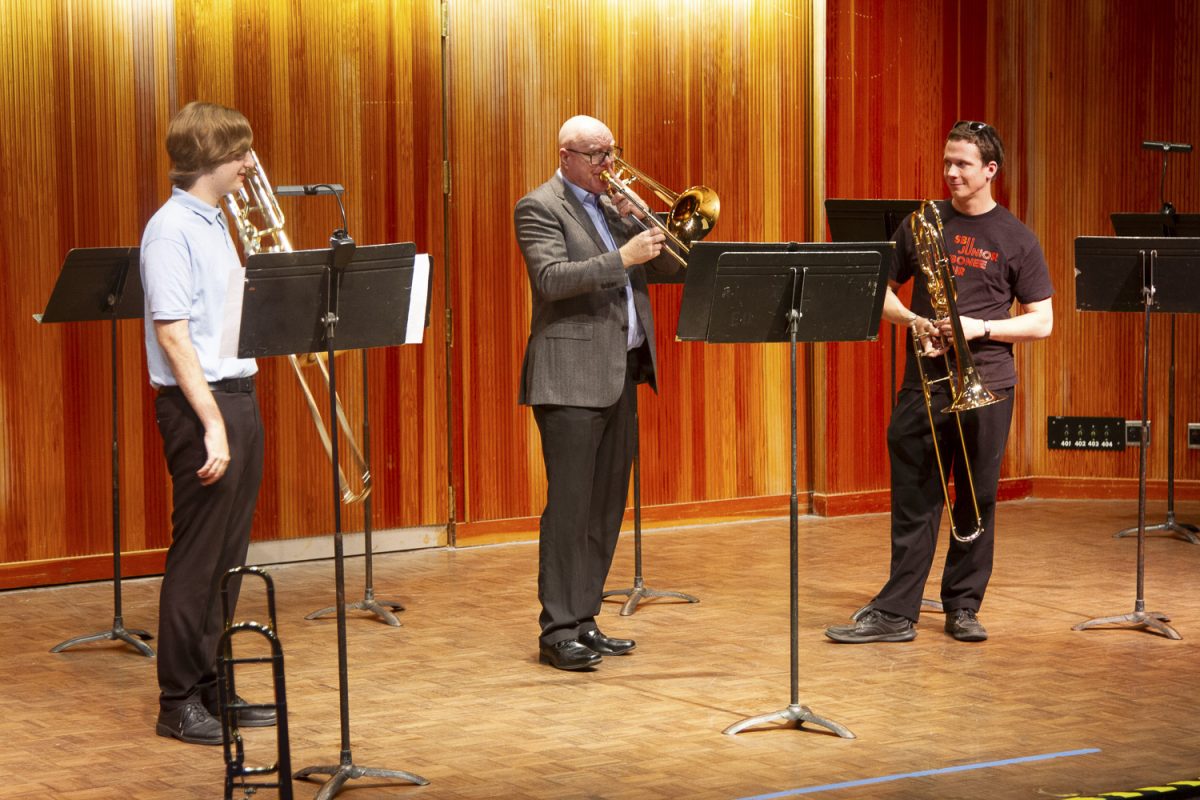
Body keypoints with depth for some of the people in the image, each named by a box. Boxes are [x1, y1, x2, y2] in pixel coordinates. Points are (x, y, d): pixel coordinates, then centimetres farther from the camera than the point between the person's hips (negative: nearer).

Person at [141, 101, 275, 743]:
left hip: (237, 396, 9)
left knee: (227, 553, 12)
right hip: (199, 402, -9)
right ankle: (179, 703, 4)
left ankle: (211, 687, 20)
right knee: (196, 557, -3)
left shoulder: (214, 224, 14)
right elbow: (172, 333, -19)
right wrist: (212, 421, -22)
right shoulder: (171, 230, -14)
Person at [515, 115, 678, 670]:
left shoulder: (612, 204, 17)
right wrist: (622, 258, -26)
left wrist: (635, 219, -3)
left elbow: (667, 263, 13)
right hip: (573, 375, -8)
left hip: (621, 373, 8)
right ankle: (558, 632, -4)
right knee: (569, 507, -8)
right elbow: (552, 277, -20)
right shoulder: (539, 208, -5)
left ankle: (584, 622, 17)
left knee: (606, 509, 10)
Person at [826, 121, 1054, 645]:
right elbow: (882, 291, 14)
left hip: (986, 384, -1)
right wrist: (913, 321, -7)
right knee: (914, 500, 0)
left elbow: (1041, 323, 2)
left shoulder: (1016, 239, 3)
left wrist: (980, 328, -12)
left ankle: (963, 608, 15)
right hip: (923, 382, 1)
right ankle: (895, 612, 2)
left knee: (976, 502, 5)